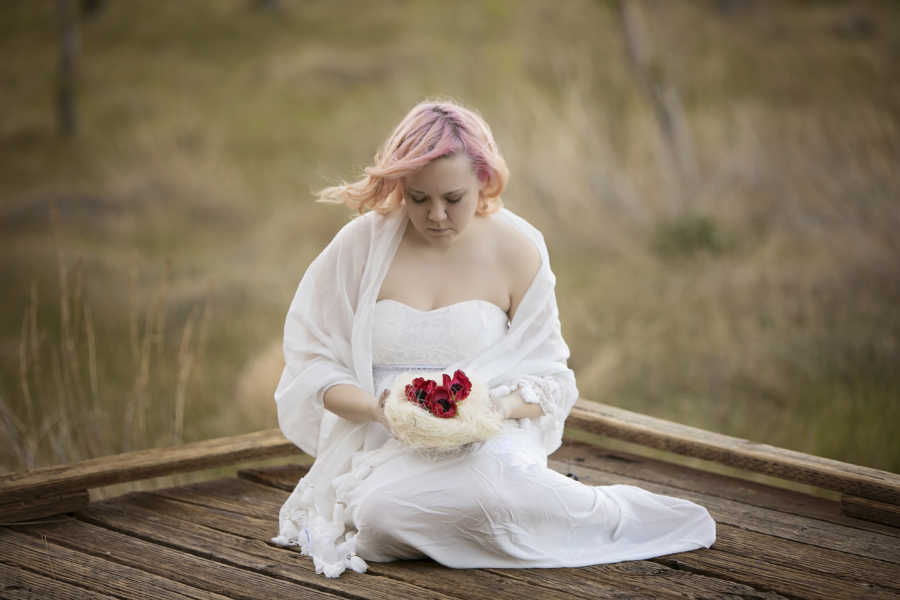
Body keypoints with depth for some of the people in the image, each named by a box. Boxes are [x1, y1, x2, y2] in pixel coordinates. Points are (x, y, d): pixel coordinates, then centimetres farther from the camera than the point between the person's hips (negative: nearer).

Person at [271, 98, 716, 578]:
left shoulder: (516, 249, 3)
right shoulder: (363, 243, 0)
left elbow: (547, 375, 7)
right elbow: (311, 363, 3)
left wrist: (501, 407, -17)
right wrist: (378, 407, -18)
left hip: (485, 441, -1)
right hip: (382, 448, 1)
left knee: (490, 479, -40)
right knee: (383, 511, -37)